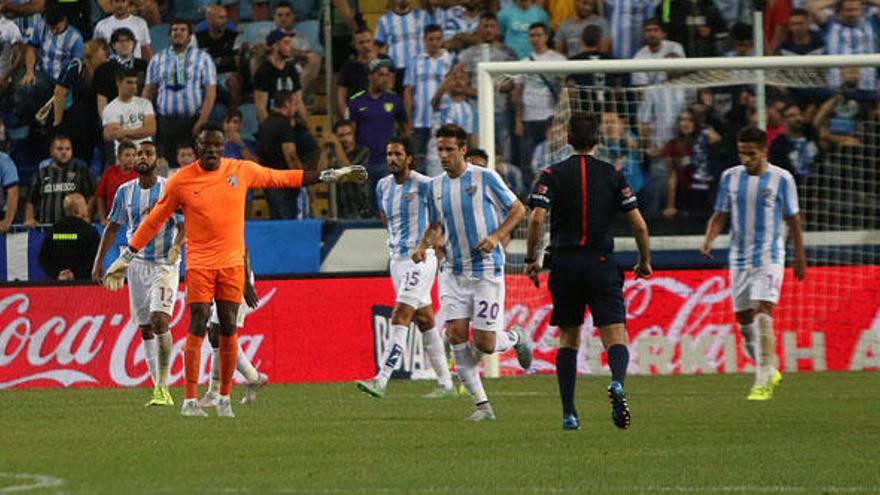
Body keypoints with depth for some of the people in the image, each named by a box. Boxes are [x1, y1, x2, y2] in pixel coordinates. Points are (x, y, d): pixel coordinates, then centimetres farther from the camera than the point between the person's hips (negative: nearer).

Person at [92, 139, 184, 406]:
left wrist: (175, 248, -27)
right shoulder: (125, 191, 7)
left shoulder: (169, 189, -6)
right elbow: (113, 227, 15)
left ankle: (163, 387, -19)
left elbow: (183, 226, -8)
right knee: (145, 328, 5)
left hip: (164, 264, -5)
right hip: (136, 263, 5)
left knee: (160, 319, -21)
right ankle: (158, 387, 12)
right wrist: (99, 261, 10)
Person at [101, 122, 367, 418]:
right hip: (199, 263, -2)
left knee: (228, 329, 1)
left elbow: (284, 179, 13)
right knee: (198, 327, -9)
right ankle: (190, 400, -7)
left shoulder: (241, 171, 2)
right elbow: (153, 222, 5)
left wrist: (334, 175, 13)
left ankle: (224, 398, 10)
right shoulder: (181, 181, -2)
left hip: (232, 263, 2)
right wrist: (125, 258, 5)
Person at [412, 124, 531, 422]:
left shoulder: (485, 178, -7)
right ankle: (482, 405, -2)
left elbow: (518, 209, 0)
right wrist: (423, 245, 2)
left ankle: (516, 338, 28)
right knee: (455, 335, -10)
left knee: (484, 344, -8)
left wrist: (496, 237, -14)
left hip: (487, 271, -5)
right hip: (453, 272, 5)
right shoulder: (436, 186, 8)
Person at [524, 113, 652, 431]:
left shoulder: (553, 175, 2)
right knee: (615, 337, -5)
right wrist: (644, 261, 16)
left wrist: (531, 259, 1)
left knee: (568, 338, 15)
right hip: (602, 265, -1)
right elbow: (638, 225, 2)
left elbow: (537, 219, -11)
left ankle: (568, 413, 10)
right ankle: (617, 382, -38)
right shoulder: (613, 175, 5)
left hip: (565, 264, 1)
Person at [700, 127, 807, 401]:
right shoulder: (730, 177, 6)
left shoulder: (781, 179, -3)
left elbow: (793, 220, 5)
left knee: (762, 315, -18)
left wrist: (800, 258, 9)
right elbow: (720, 215, 9)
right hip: (739, 258, 4)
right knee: (744, 320, 7)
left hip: (769, 257, -4)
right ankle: (770, 371, 26)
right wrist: (709, 239, -10)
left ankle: (764, 382, -19)